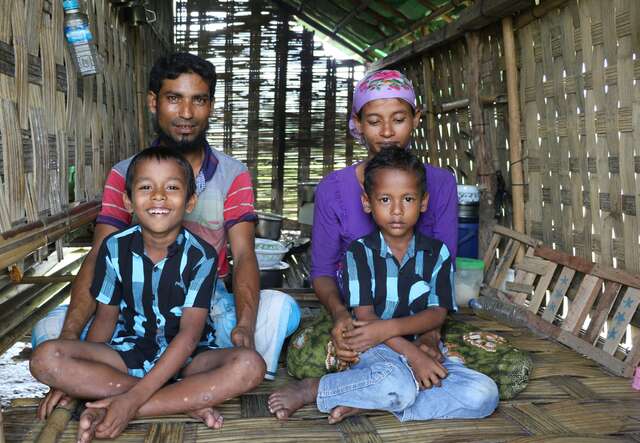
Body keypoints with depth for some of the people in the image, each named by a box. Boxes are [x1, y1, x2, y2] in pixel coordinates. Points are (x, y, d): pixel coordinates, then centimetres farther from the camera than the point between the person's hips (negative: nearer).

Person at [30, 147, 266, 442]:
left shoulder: (200, 254, -14)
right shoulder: (115, 248, -5)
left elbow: (189, 333, -19)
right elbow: (106, 318, 4)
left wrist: (134, 398, -28)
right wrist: (74, 379, -9)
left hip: (186, 357, -2)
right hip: (129, 351, 2)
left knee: (250, 365, -32)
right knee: (45, 357, -24)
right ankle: (188, 400, -24)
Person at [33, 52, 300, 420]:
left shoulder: (234, 176, -2)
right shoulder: (124, 175, -1)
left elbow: (244, 255, -14)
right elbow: (98, 258, -11)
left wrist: (245, 327, -35)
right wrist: (68, 340, -27)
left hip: (210, 301, -1)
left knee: (281, 308, -28)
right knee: (51, 330, -24)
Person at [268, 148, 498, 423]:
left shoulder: (437, 253, 5)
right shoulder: (359, 252, -2)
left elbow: (437, 314, -3)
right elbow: (364, 316, -8)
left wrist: (388, 328, -21)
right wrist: (412, 355, -20)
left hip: (425, 348, 4)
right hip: (375, 350, -4)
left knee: (484, 394, -23)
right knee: (398, 384, -39)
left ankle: (365, 403, -20)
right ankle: (313, 390, -14)